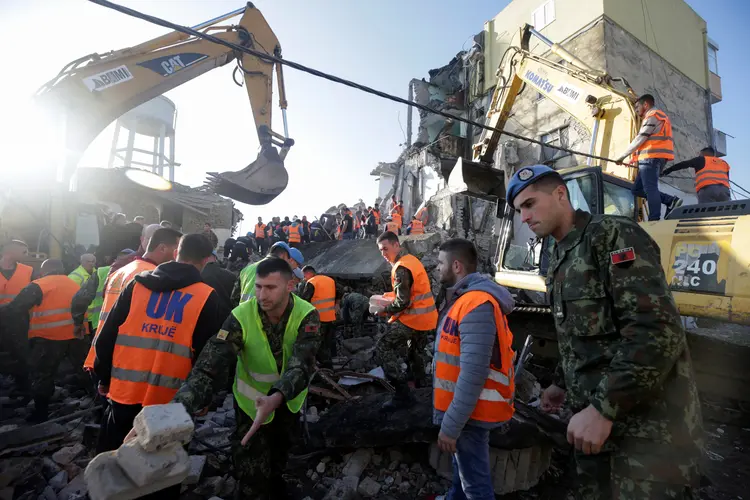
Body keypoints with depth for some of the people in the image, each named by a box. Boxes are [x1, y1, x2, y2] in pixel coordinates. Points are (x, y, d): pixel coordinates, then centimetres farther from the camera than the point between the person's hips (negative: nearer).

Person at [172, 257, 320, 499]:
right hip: (252, 402, -2)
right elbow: (211, 367, -34)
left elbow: (301, 366, -37)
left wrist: (275, 399, -54)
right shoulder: (241, 316, -28)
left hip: (289, 400, 2)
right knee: (253, 479, 4)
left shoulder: (306, 315, -27)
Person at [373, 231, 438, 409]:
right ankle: (420, 382, 41)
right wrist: (389, 298, 10)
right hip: (426, 316, 10)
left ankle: (402, 391, -4)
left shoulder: (401, 268, -20)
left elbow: (403, 303, -23)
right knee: (415, 351, 26)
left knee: (383, 349, -6)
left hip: (413, 318, -10)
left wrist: (385, 310, -8)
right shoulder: (411, 259, 10)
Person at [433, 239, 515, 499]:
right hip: (463, 407, 9)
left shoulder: (476, 305, -26)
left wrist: (451, 426, -23)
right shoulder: (466, 298, 7)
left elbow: (473, 374, -29)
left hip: (469, 413, -9)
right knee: (464, 469, 28)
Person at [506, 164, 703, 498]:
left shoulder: (612, 235, -14)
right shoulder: (559, 261, 12)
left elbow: (657, 331, -24)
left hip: (648, 426, -8)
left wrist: (603, 408, -24)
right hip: (595, 418, 8)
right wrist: (562, 384, 19)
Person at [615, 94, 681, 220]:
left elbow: (639, 139, -10)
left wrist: (623, 156, -4)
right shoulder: (659, 117, 31)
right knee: (637, 189, 8)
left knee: (650, 189, -14)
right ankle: (671, 200, -2)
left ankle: (654, 221, -18)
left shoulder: (652, 116, -2)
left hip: (651, 157, -10)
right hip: (655, 158, 10)